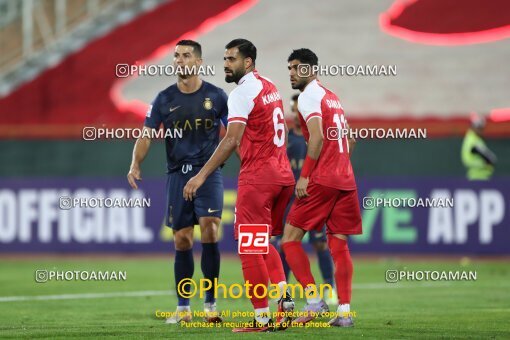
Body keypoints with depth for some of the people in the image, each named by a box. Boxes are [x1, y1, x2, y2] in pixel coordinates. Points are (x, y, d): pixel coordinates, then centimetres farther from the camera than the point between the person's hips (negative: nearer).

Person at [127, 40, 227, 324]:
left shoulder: (216, 96, 1)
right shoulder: (165, 99, 5)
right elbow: (147, 135, 2)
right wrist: (136, 164, -14)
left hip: (208, 172, -2)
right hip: (178, 175, 2)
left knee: (210, 231, -17)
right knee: (182, 241, 3)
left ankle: (211, 305, -8)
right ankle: (183, 308, 14)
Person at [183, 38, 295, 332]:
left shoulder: (243, 92, -13)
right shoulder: (271, 88, 14)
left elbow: (232, 140, -22)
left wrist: (202, 176, -24)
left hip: (257, 176, -9)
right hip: (282, 175, 9)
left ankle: (262, 317, -1)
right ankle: (284, 297, 2)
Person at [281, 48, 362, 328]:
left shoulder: (309, 96, -6)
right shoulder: (332, 97, 21)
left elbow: (317, 137, -17)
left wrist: (305, 176, -17)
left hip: (321, 179, -8)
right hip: (346, 179, 8)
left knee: (290, 238, -2)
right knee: (338, 244, 6)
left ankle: (314, 299, -10)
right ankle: (344, 311, -1)